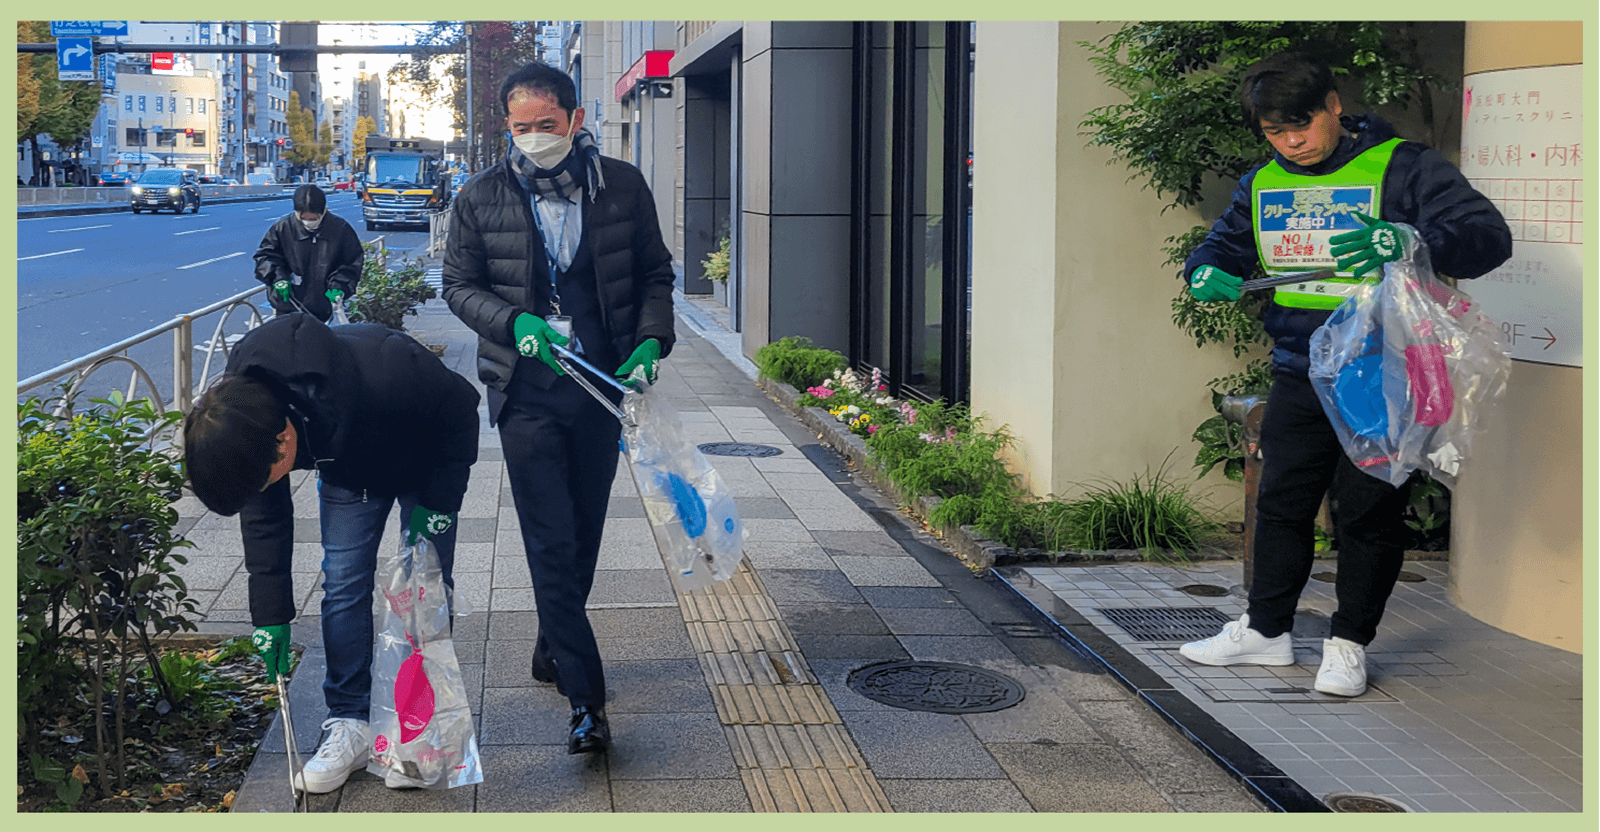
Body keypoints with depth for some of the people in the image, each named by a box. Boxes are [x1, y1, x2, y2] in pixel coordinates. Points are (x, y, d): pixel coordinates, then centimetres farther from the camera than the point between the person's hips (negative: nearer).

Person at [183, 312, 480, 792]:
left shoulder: (381, 375, -47)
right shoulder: (239, 418, -29)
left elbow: (461, 407, -26)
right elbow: (263, 518, -14)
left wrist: (439, 503, -23)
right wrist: (270, 616, -12)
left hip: (424, 461, -3)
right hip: (347, 468, 4)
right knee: (342, 586, -4)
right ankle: (349, 724, 5)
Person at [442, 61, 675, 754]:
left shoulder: (622, 186, 2)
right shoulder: (482, 197, -1)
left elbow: (655, 274, 9)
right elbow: (459, 285, 4)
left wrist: (651, 341, -8)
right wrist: (515, 322, -14)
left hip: (603, 386, 2)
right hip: (528, 393, -2)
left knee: (583, 534, 14)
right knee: (552, 543, -7)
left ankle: (553, 648, 37)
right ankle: (585, 700, -6)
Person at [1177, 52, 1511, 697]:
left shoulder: (1400, 169, -10)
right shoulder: (1261, 187, 8)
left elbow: (1488, 236, -18)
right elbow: (1217, 250, 15)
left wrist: (1406, 242, -38)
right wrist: (1209, 277, -11)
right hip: (1298, 377, 6)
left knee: (1368, 512, 2)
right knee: (1281, 502, 12)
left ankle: (1348, 642, 16)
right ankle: (1266, 629, 27)